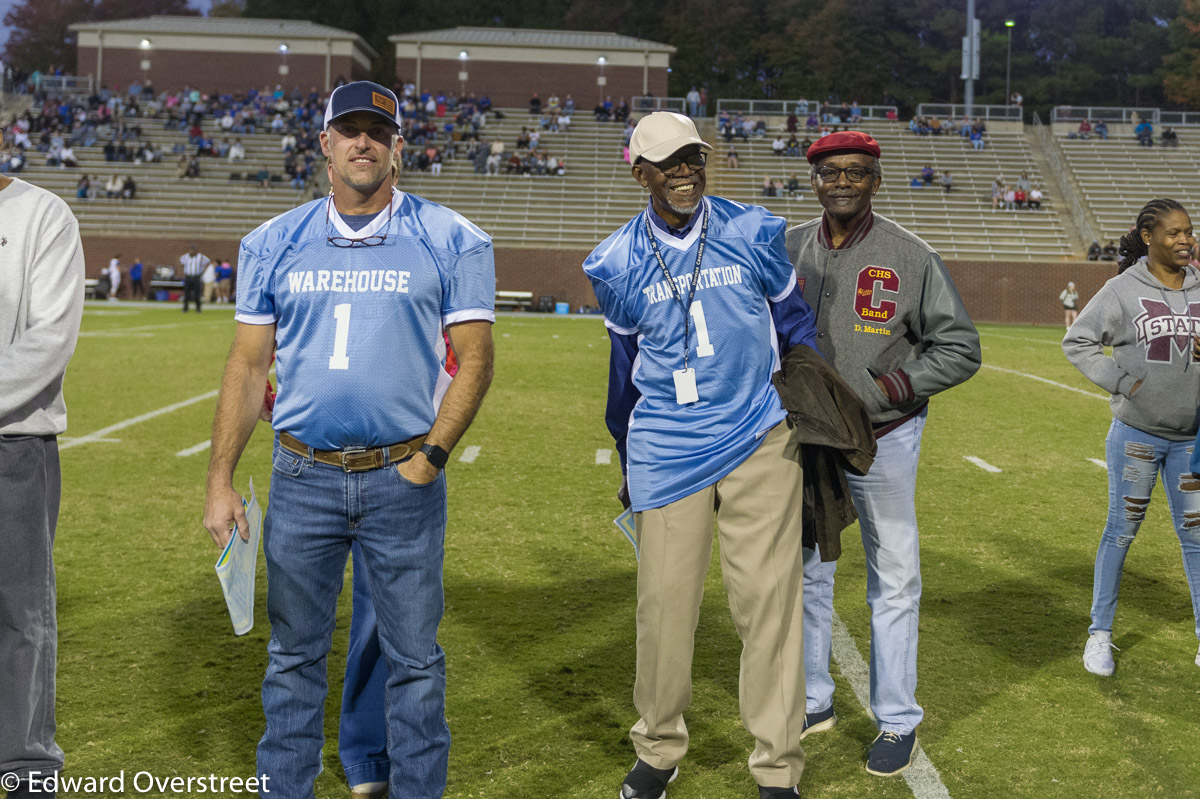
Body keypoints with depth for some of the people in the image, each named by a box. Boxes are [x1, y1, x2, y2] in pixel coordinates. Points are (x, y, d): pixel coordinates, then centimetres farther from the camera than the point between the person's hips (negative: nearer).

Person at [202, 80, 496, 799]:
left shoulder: (452, 241, 0)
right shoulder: (274, 243, 7)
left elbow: (475, 357, -1)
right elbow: (249, 366, 7)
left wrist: (431, 456, -11)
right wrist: (221, 482, 2)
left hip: (405, 480, -2)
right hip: (302, 478, 2)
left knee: (413, 654, 6)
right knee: (294, 652, 12)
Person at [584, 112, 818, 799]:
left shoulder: (754, 233, 1)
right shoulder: (617, 263, 3)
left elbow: (796, 324, 12)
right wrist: (629, 462, 21)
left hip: (758, 442, 0)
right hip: (666, 451, 1)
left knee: (769, 601, 0)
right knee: (665, 602, 4)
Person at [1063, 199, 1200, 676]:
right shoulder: (1124, 290, -7)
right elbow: (1076, 341, -3)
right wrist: (1120, 381, -12)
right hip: (1135, 434, -3)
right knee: (1121, 531, 6)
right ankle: (1100, 633, 18)